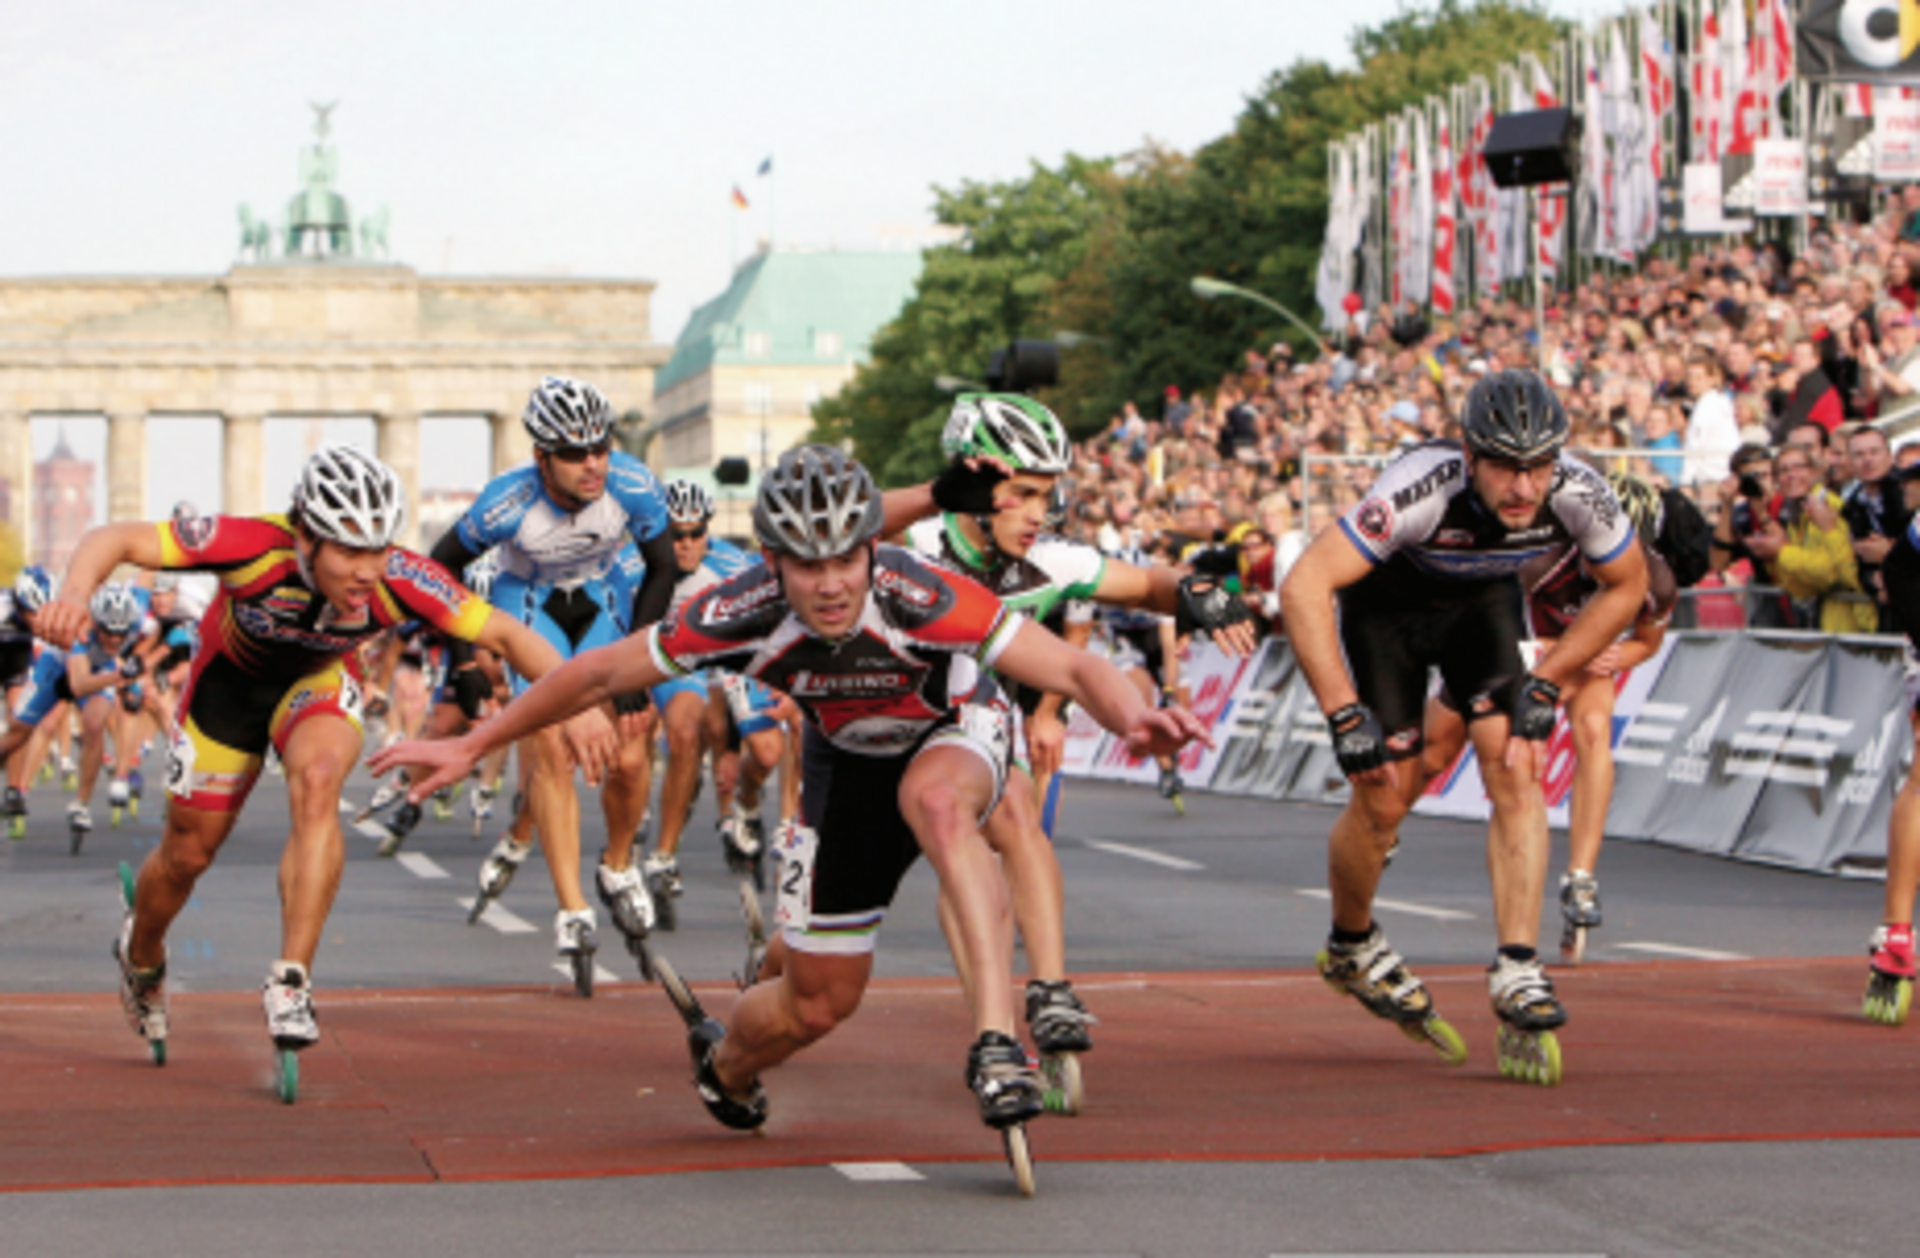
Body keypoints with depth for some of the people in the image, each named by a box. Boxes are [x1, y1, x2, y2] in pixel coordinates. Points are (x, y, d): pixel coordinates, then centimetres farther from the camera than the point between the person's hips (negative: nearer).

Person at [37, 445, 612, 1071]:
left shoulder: (400, 581, -35)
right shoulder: (256, 547, -40)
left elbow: (508, 635, -29)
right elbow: (116, 539, -37)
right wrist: (75, 595, -57)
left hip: (319, 679, 0)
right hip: (233, 675, 0)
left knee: (317, 779, -32)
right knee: (188, 852, 9)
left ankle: (291, 982, -27)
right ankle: (141, 957, 44)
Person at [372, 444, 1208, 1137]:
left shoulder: (922, 601, -39)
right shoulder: (743, 617, -30)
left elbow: (1072, 669, -40)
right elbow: (600, 675, -17)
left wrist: (1134, 719, -62)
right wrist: (469, 747, -12)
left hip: (955, 735, -2)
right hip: (848, 763, 2)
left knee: (936, 802, -40)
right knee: (817, 1002, 4)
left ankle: (996, 1043, -39)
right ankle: (725, 1069, 40)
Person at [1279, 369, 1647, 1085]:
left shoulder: (1578, 495, -30)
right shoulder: (1424, 489, -41)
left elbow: (1626, 587, -8)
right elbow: (1304, 587, -42)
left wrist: (1546, 683, -12)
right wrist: (1344, 716, -42)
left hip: (1483, 600, 3)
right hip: (1386, 601, -3)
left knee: (1516, 769, -16)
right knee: (1384, 798, -3)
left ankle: (1518, 974, -17)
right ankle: (1351, 947, 25)